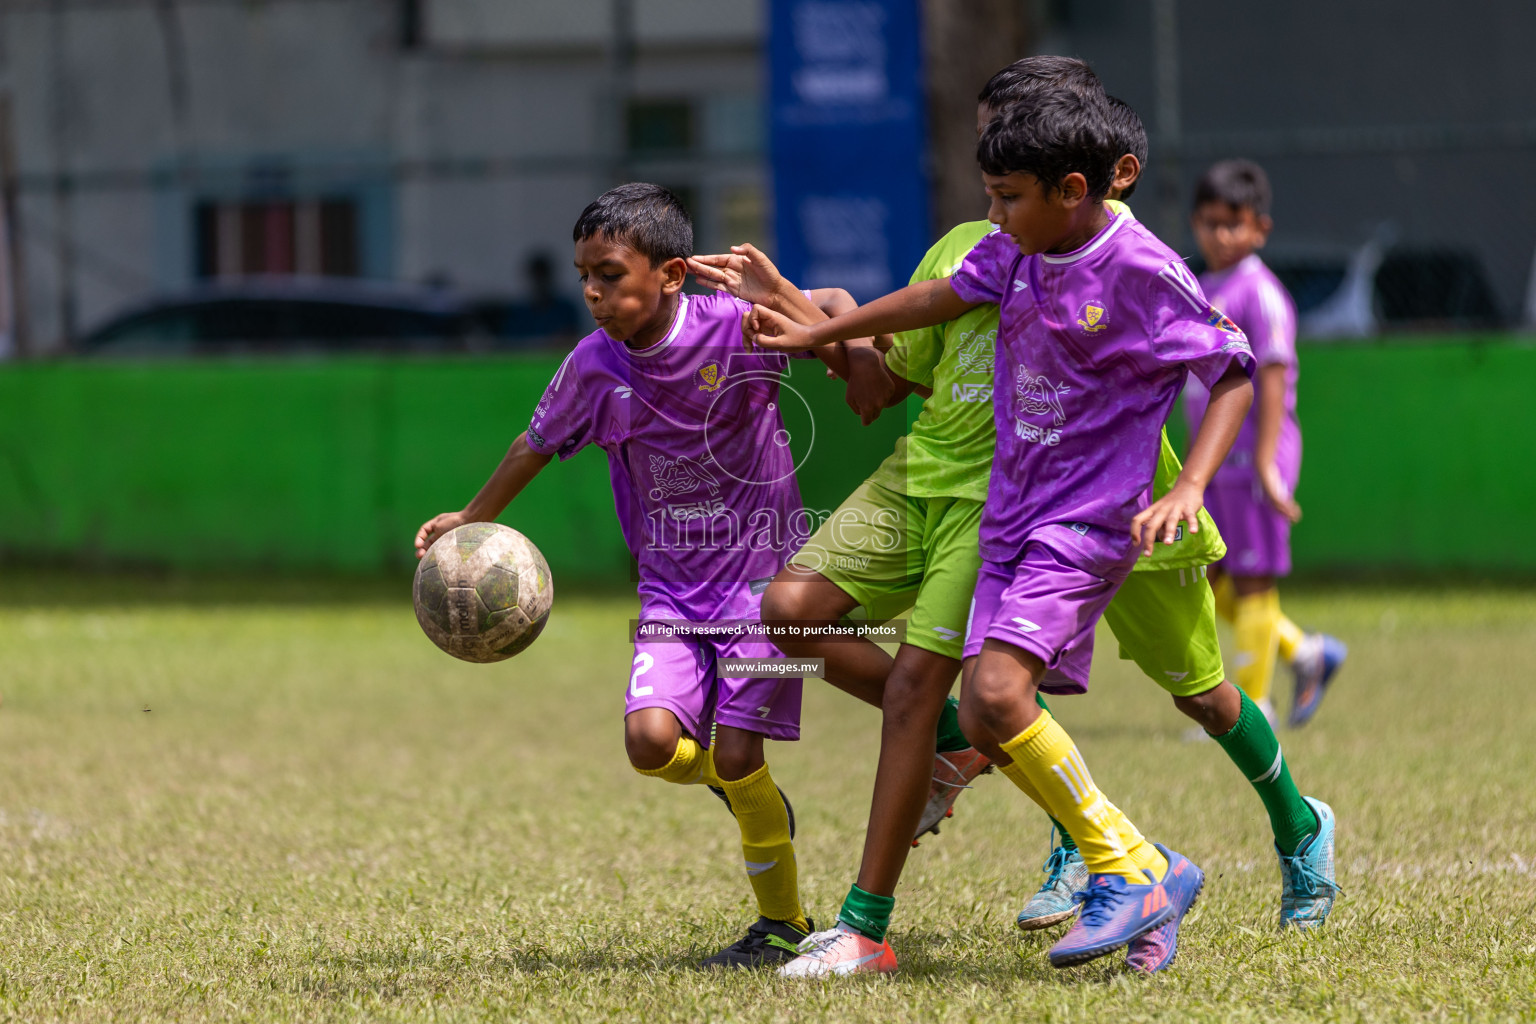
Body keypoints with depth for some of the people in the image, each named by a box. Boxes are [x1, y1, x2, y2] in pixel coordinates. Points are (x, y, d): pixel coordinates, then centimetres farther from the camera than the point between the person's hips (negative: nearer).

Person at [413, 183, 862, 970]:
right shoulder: (594, 367, -7)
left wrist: (854, 358, -25)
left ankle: (783, 922, 16)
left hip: (759, 567, -3)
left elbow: (834, 309, -3)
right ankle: (739, 785, 18)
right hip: (672, 586, 3)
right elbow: (538, 445, 11)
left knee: (737, 759, -6)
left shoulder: (733, 328, -18)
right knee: (651, 739, -17)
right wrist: (472, 520, 19)